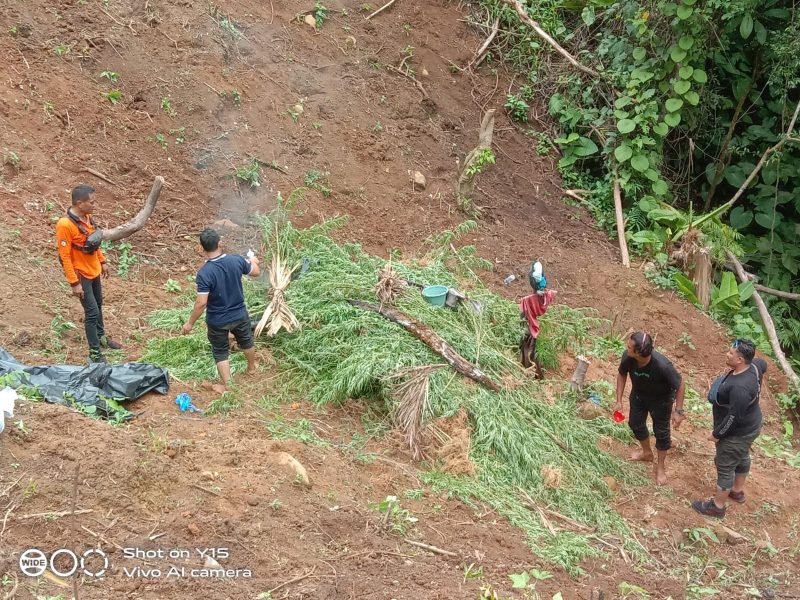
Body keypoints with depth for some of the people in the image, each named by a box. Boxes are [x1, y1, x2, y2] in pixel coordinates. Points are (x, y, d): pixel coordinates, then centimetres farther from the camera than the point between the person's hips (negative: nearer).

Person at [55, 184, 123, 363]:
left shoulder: (88, 217, -3)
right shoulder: (65, 225, -27)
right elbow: (64, 256, -23)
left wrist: (102, 262, 17)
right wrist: (74, 283, -22)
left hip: (94, 271, 8)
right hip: (81, 275, -8)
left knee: (98, 305, 23)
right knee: (92, 312, -4)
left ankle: (101, 336, 44)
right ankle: (95, 353, 6)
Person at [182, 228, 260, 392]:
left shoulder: (204, 273, -30)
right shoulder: (237, 260, -18)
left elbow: (201, 303, -26)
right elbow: (256, 272, 2)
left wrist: (190, 323, -12)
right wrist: (253, 261, 25)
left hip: (217, 321, -4)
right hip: (239, 314, 4)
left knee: (221, 352, 18)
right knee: (246, 341, 31)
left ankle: (226, 386, 29)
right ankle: (252, 367, 56)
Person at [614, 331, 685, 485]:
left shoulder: (662, 365, -44)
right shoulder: (627, 357, -32)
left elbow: (680, 385, -26)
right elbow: (622, 374, -9)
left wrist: (678, 411, -23)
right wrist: (619, 401, -7)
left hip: (661, 399, -4)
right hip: (639, 394, 4)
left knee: (661, 431, 10)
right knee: (635, 423, 21)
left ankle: (660, 467, 34)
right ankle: (647, 452, 51)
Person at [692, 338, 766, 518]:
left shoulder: (740, 387, -41)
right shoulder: (753, 366, -13)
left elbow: (734, 417, -33)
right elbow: (763, 363, 13)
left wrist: (717, 434, -18)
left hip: (738, 432, -9)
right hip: (749, 425, 9)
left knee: (725, 466, 9)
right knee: (742, 457, 29)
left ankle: (718, 506, 27)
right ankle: (738, 491, 53)